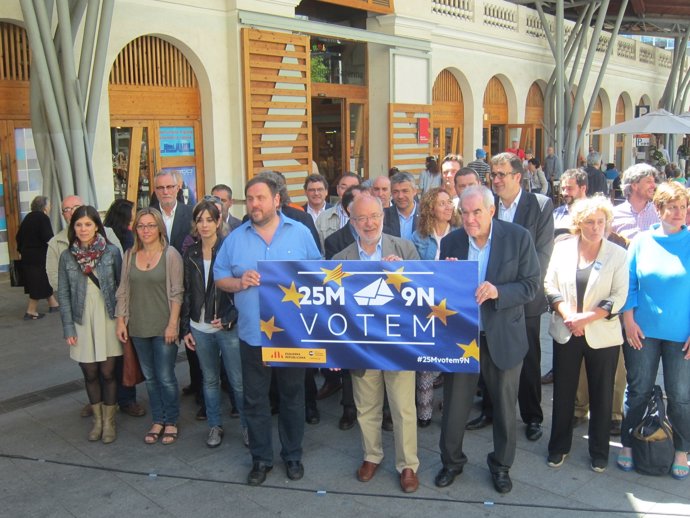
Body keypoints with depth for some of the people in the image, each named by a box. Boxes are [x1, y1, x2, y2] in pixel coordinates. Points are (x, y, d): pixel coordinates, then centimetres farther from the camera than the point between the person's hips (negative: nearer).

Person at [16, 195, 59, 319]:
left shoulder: (28, 217, 13)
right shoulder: (43, 218, -12)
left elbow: (19, 236, 17)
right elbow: (48, 238, -21)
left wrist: (21, 250, 24)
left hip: (27, 255, 9)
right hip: (39, 256, -9)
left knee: (44, 281, 17)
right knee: (40, 283, -1)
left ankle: (53, 304, 26)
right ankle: (31, 311, 1)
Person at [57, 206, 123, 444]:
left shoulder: (111, 251, -4)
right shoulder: (67, 256, 0)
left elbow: (121, 286, 0)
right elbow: (63, 294, 2)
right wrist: (68, 328, -3)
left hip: (108, 320, -1)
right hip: (82, 322, 2)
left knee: (108, 372, 3)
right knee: (90, 373, 9)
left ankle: (109, 421, 20)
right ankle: (97, 419, 28)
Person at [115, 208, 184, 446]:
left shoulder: (170, 255, -8)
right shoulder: (129, 255, 5)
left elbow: (176, 293, -9)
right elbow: (123, 291, 9)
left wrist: (173, 324, -12)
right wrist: (120, 320, 4)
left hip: (163, 327, -4)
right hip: (138, 327, 4)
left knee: (166, 378, 1)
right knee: (149, 377, 13)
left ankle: (171, 421, 20)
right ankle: (157, 420, 27)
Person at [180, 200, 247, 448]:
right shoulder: (190, 253, 6)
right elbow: (187, 293, 9)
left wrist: (229, 319, -16)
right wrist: (185, 328, 7)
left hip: (228, 327, -4)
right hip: (200, 328, 4)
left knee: (238, 381, 1)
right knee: (210, 379, 15)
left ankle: (247, 425, 18)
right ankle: (215, 426, 29)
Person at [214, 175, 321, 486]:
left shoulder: (300, 233, 0)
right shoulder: (235, 238, 3)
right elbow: (220, 278, 6)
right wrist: (239, 282, -14)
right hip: (252, 333, 1)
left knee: (292, 397, 12)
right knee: (255, 400, 10)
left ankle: (293, 455, 30)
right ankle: (261, 458, 27)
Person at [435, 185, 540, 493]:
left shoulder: (518, 238, -10)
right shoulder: (450, 243, -4)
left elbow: (530, 285, -10)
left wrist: (498, 292, -27)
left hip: (503, 337, -1)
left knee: (504, 406, 15)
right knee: (454, 405, 13)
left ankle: (501, 465, 37)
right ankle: (451, 461, 36)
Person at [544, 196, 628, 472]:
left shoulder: (618, 254, -4)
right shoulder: (562, 248, 2)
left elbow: (618, 296, -8)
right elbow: (550, 285, 2)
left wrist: (586, 317, -18)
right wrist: (567, 315, -12)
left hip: (602, 335, -2)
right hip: (566, 333, 2)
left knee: (601, 395, 9)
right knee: (563, 392, 11)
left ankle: (599, 452, 26)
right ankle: (559, 447, 27)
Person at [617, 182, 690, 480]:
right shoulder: (642, 241, 1)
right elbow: (629, 283, 4)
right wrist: (629, 320, -3)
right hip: (643, 330, 1)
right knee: (638, 390, 11)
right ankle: (628, 444, 27)